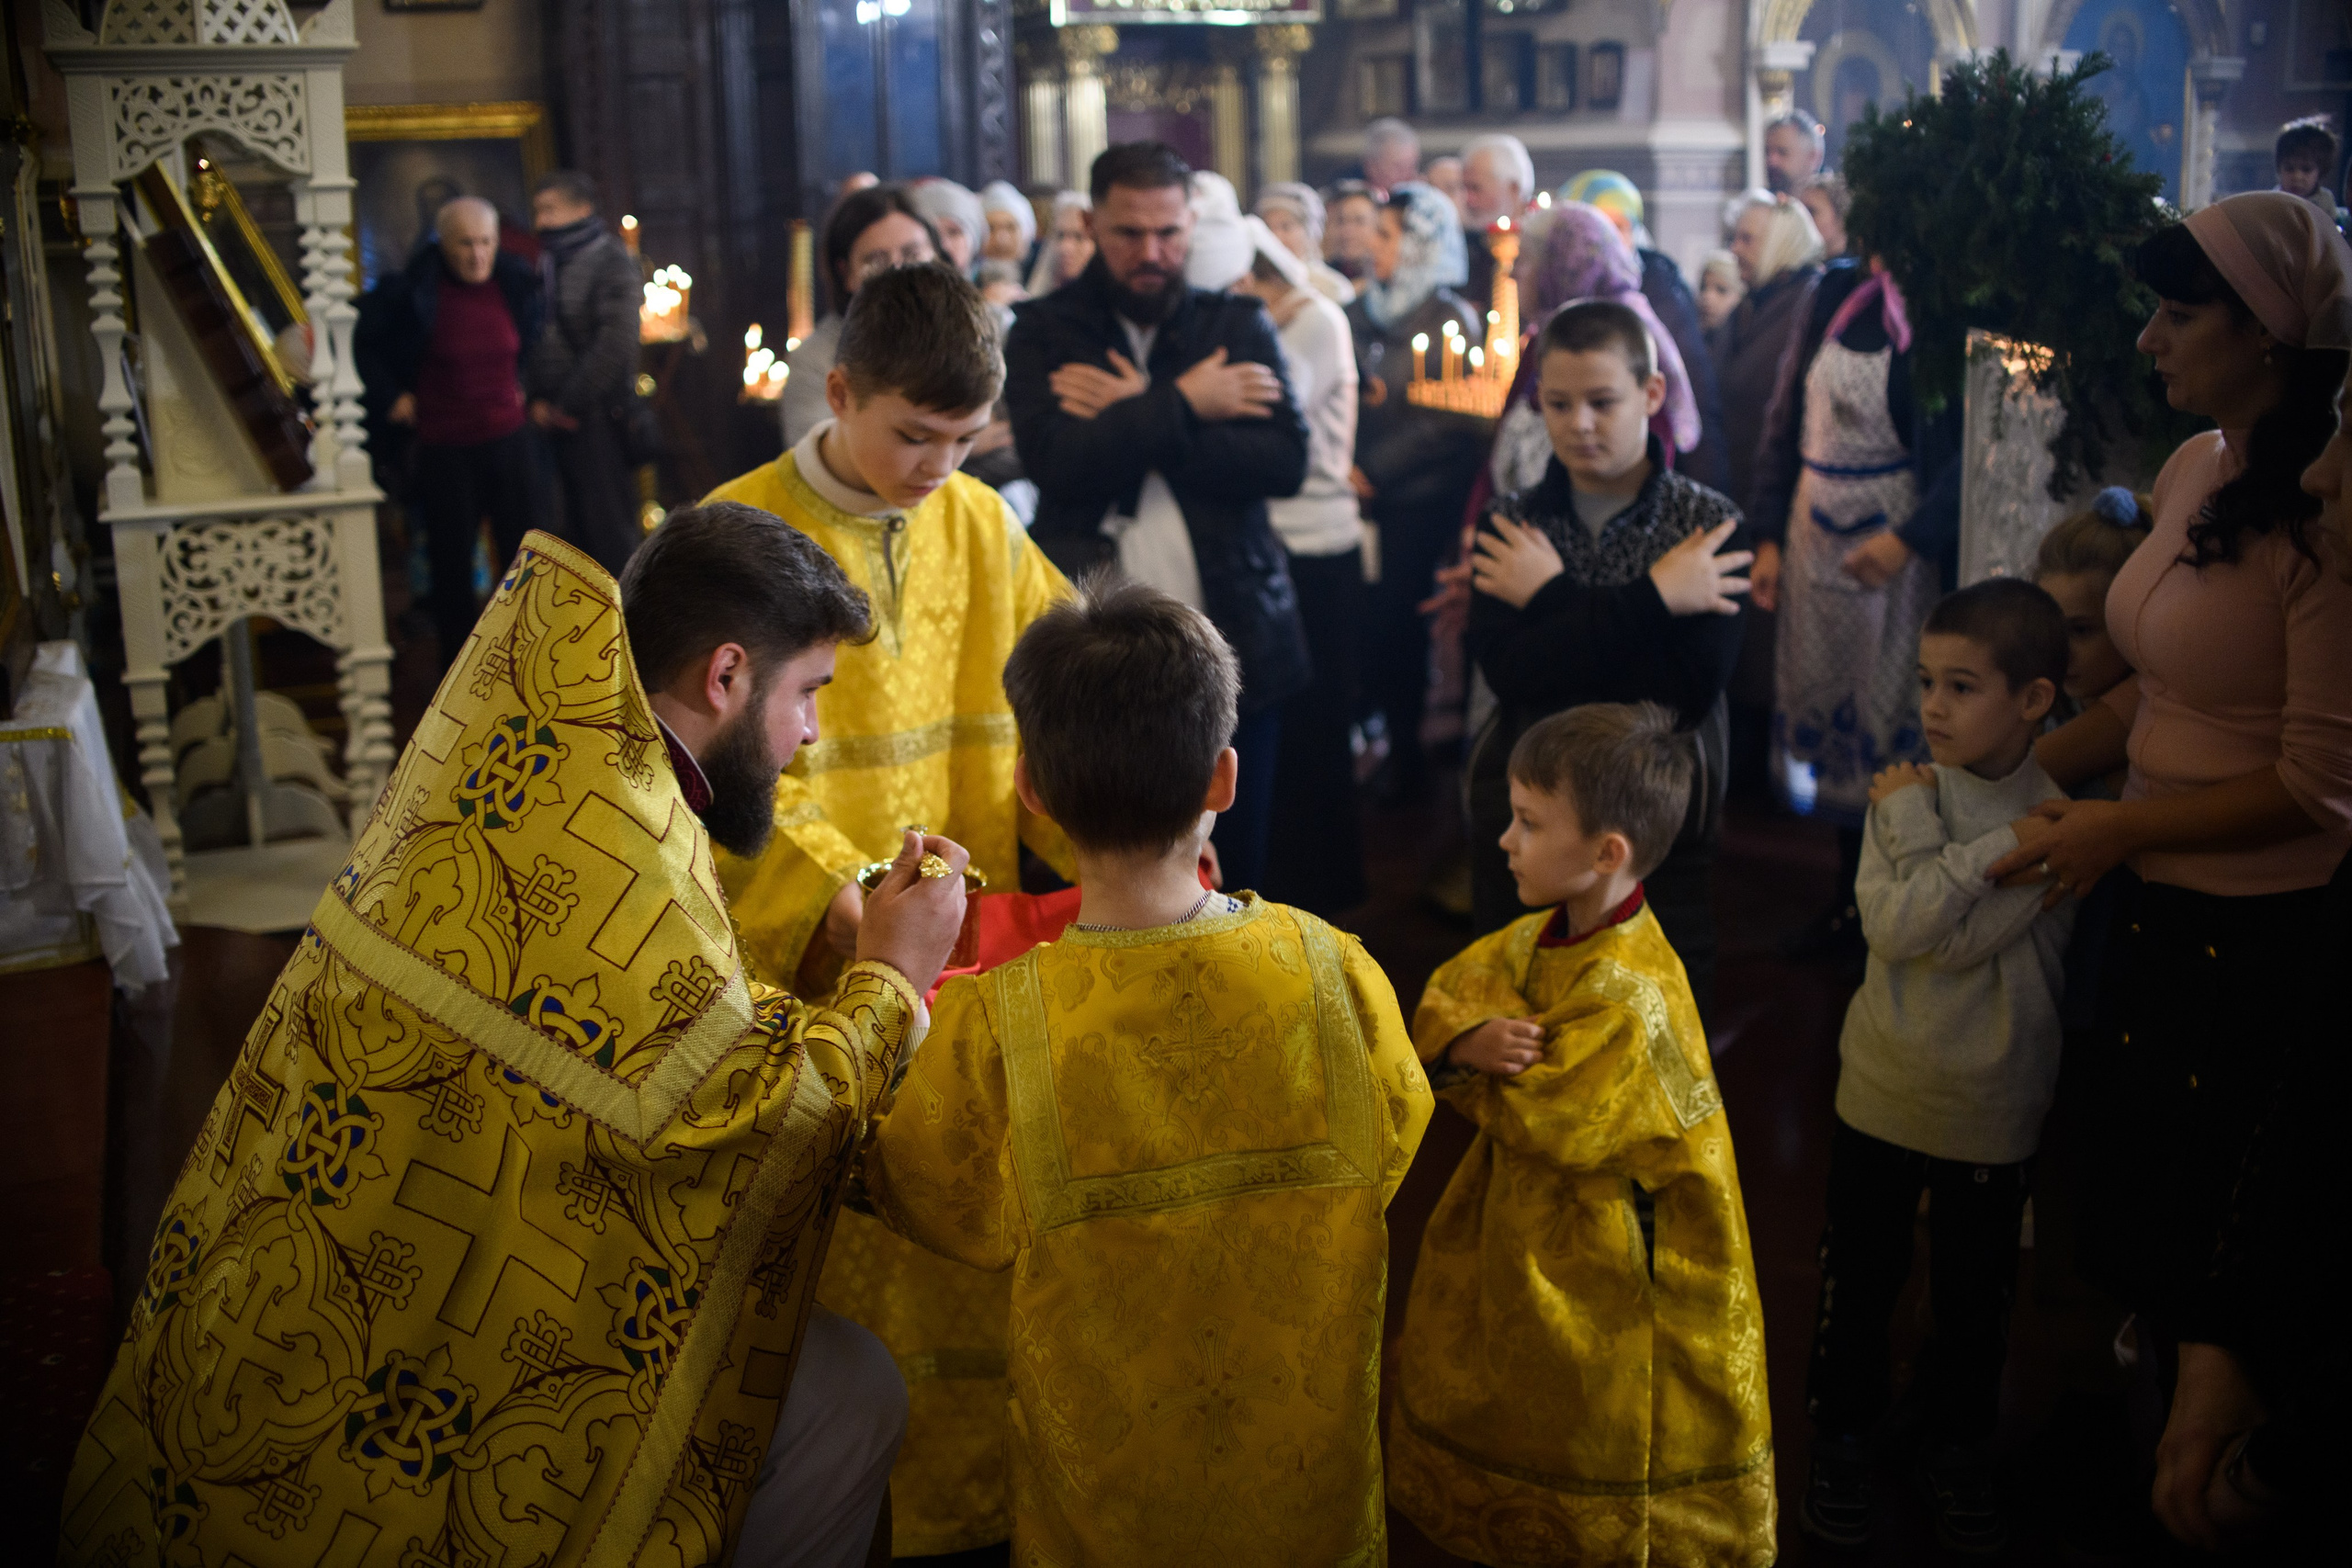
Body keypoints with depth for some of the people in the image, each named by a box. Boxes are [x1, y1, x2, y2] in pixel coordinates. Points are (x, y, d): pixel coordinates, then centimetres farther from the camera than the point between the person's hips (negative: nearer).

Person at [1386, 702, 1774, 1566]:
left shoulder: (1631, 999, -28)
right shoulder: (1535, 937, -1)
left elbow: (1543, 1119, -25)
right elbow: (1443, 1000, 1)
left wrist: (1478, 1058, -9)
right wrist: (1469, 1041, -21)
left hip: (1596, 1292, -8)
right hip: (1517, 1259, 8)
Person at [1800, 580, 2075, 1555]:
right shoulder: (1906, 792, -7)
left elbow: (1962, 940, -24)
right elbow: (1893, 927, -21)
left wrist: (1918, 825, -20)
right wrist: (1933, 832, -24)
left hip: (1991, 1109, -1)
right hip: (1883, 1090, 1)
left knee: (1976, 1295, 14)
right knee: (1858, 1279, 13)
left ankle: (1959, 1449, 35)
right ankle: (1843, 1436, 32)